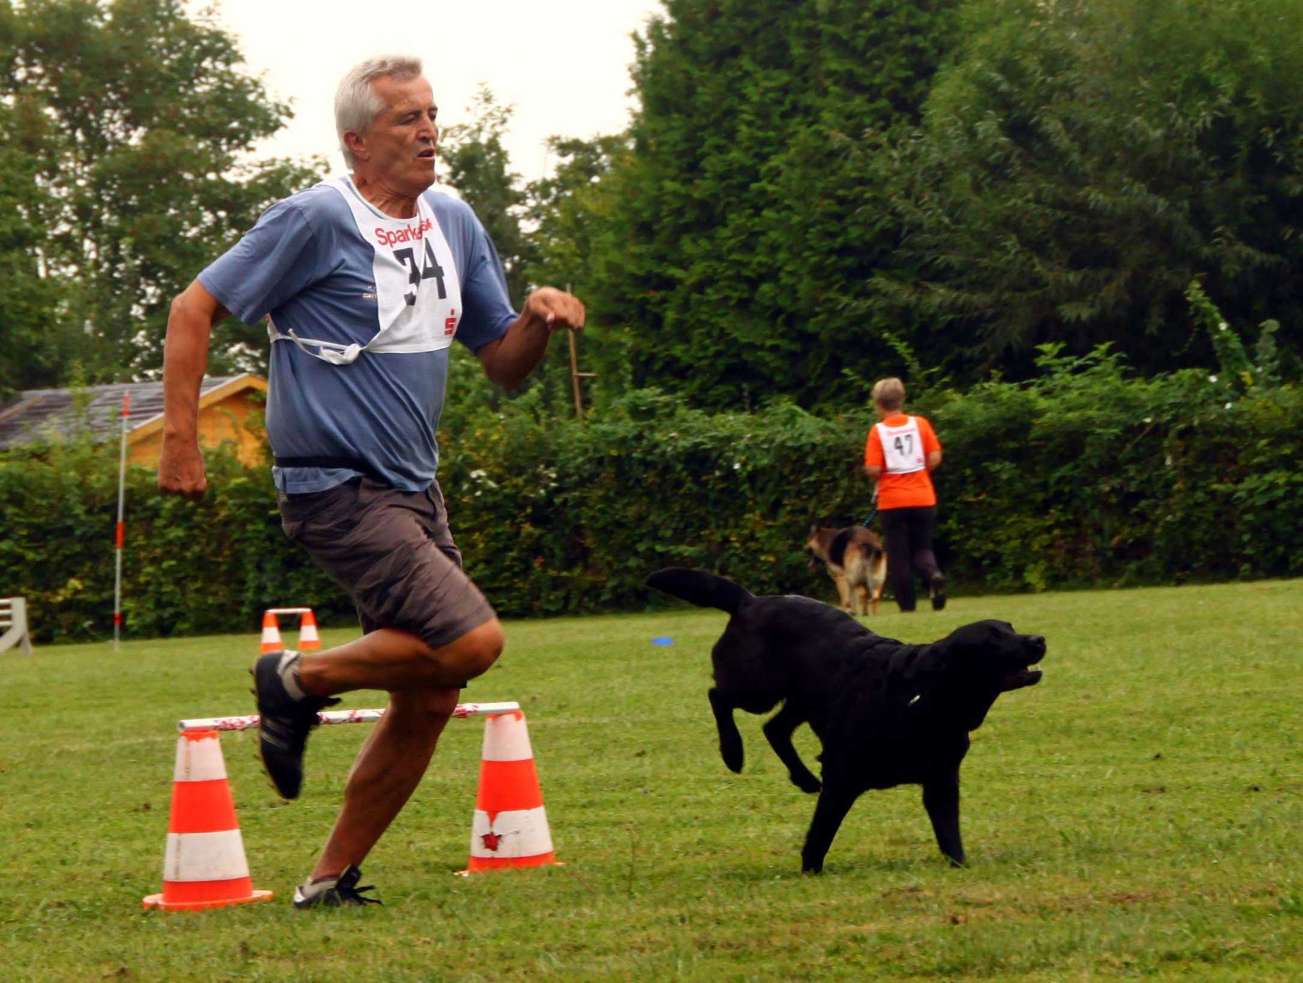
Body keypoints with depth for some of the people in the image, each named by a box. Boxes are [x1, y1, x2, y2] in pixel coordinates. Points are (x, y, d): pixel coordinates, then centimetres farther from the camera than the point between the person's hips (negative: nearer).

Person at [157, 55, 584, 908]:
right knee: (471, 641, -21)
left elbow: (503, 364, 15)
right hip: (337, 488, -8)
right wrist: (180, 439, -13)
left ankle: (331, 880, 17)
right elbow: (195, 309, -8)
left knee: (429, 701, 6)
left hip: (415, 489, 8)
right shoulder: (317, 221, -12)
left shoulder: (455, 225, 10)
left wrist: (539, 321, -7)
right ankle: (298, 679, 1)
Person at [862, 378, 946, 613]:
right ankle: (933, 574, -17)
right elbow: (935, 458, -4)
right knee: (922, 547, 13)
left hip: (892, 501, -2)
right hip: (923, 498, 2)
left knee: (898, 556, 8)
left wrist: (878, 477, 8)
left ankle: (907, 604, 6)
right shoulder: (920, 424, -1)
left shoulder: (878, 431, -8)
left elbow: (873, 470, -14)